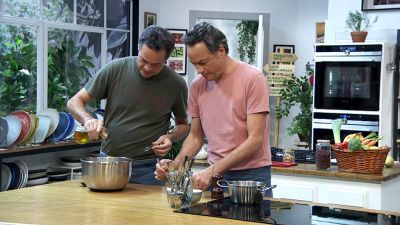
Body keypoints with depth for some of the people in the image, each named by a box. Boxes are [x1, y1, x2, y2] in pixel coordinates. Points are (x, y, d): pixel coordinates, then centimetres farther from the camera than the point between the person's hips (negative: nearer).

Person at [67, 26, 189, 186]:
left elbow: (183, 125, 13)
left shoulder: (176, 84, -4)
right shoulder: (116, 69, -6)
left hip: (146, 169, -1)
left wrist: (171, 137, -10)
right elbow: (74, 102, -1)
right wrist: (88, 120, -22)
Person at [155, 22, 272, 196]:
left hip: (252, 175, -4)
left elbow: (255, 140, -16)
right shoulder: (197, 86, 5)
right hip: (214, 175, 4)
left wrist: (212, 171, -21)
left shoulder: (252, 78, -12)